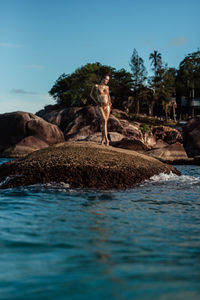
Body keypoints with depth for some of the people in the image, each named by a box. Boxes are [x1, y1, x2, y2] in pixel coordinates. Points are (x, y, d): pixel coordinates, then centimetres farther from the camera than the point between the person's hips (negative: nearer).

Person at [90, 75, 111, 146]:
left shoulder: (107, 87, 11)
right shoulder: (96, 86, 0)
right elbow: (91, 94, 12)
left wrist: (110, 103, 9)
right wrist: (96, 102, -1)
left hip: (107, 106, 4)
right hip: (100, 106, -4)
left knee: (104, 123, 5)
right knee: (104, 121, -22)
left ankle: (103, 139, 15)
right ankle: (106, 139, -30)